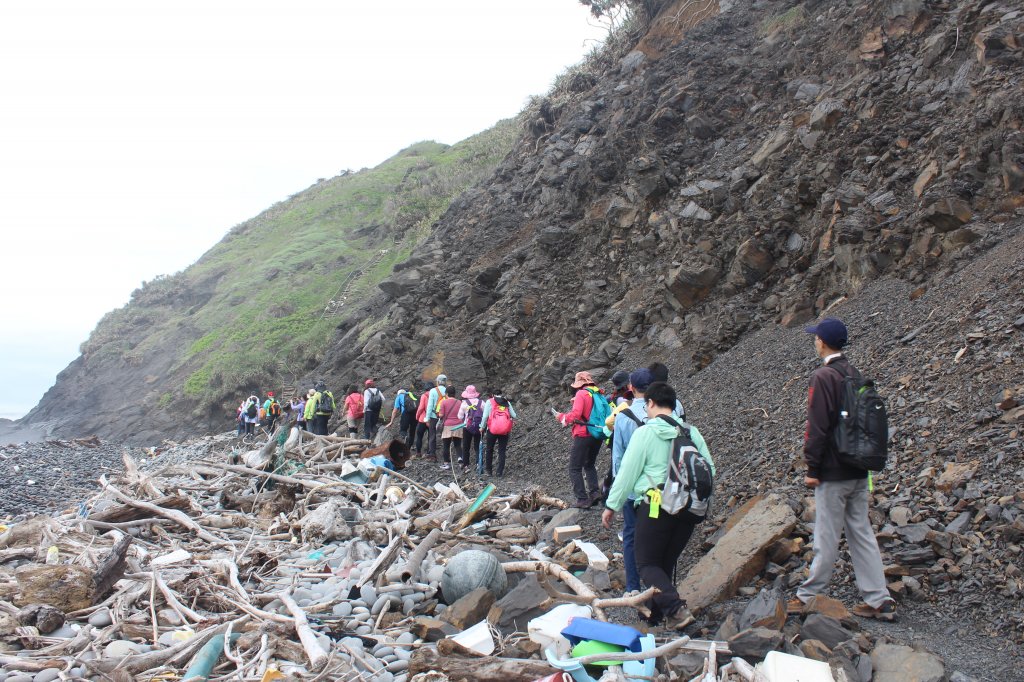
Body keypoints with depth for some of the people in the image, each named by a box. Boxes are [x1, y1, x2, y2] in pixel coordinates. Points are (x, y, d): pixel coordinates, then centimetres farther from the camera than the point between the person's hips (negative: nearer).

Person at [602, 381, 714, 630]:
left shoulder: (645, 432, -8)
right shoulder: (691, 432, 6)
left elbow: (627, 472, -7)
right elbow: (709, 469, 9)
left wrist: (612, 505, 2)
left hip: (656, 506, -6)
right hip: (689, 510, 6)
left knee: (647, 563, 4)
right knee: (666, 562, 19)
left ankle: (675, 608, -16)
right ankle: (655, 611, 28)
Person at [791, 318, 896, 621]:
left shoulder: (823, 376, -15)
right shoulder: (855, 374, 10)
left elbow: (817, 426, -17)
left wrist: (812, 468, -12)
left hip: (833, 472, -8)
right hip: (859, 471, 8)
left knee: (827, 537, 0)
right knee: (861, 533, 12)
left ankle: (808, 596, 12)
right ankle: (879, 601, 15)